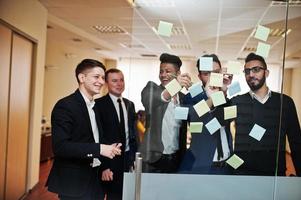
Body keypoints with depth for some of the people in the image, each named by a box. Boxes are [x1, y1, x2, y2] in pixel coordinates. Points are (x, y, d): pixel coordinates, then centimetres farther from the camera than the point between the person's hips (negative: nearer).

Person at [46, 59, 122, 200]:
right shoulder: (65, 105, -14)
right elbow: (59, 146, -23)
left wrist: (110, 149, -4)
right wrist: (99, 149, -25)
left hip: (95, 180, 8)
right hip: (74, 183, -7)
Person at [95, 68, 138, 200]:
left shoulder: (130, 104, 9)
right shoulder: (99, 104, -10)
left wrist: (134, 157, 9)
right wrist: (103, 166, -16)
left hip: (128, 159, 5)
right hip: (110, 161, -5)